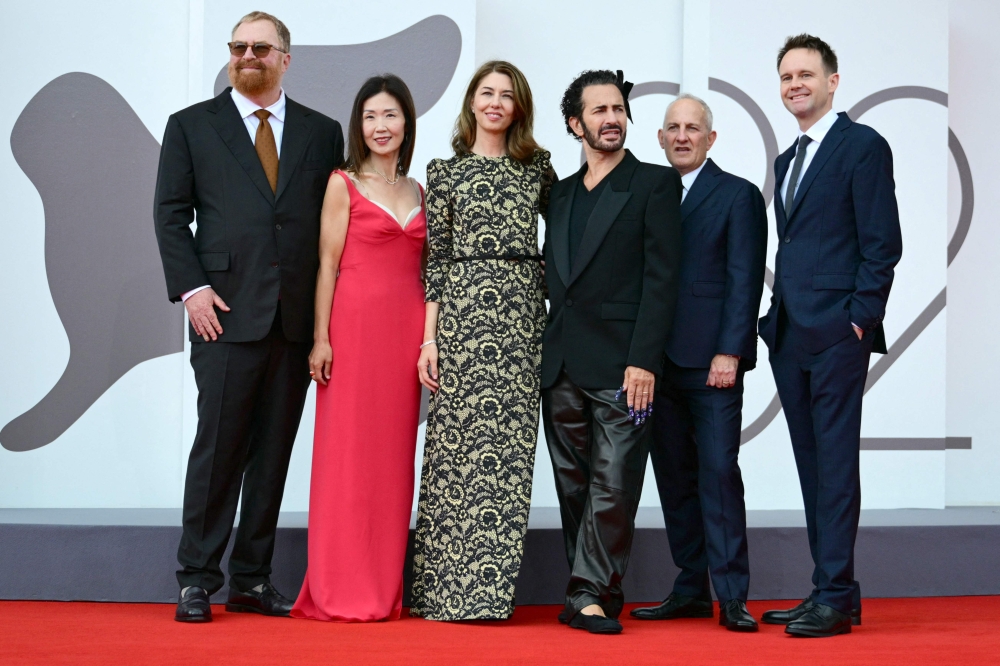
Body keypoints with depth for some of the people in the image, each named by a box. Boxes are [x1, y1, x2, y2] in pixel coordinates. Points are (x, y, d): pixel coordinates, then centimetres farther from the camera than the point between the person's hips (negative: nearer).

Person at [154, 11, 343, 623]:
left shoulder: (323, 133, 13)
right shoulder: (192, 126, 9)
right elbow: (171, 214, 4)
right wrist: (191, 288, -8)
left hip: (297, 320, 3)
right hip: (227, 314, -2)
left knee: (274, 452, 6)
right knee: (218, 447, -4)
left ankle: (253, 579, 14)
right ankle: (197, 580, 5)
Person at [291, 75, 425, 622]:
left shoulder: (417, 192, 16)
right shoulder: (343, 185, 2)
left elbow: (420, 270, 16)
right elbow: (328, 265, -3)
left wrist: (428, 339, 9)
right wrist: (321, 339, -9)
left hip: (406, 330, 5)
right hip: (355, 325, -5)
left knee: (393, 454, 6)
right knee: (348, 452, -3)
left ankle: (384, 589, 13)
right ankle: (341, 591, 3)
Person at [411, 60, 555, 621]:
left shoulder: (537, 167, 13)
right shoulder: (446, 172, 8)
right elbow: (436, 259, 4)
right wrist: (429, 339, -3)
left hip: (523, 317, 2)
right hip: (463, 315, -2)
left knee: (509, 448, 0)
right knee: (459, 443, -4)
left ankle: (490, 589, 6)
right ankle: (446, 589, 3)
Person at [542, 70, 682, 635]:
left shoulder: (655, 183, 1)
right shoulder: (561, 194, 18)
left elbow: (662, 277, -7)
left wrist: (644, 361, -14)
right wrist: (547, 355, 11)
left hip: (620, 365, -6)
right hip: (562, 367, 6)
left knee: (613, 486, -7)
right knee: (574, 487, 8)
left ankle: (590, 594, -1)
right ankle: (593, 596, 15)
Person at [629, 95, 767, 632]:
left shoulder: (738, 195, 1)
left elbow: (744, 281, -6)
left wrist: (729, 352, -14)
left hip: (711, 360, -5)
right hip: (659, 361, 5)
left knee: (718, 472, -7)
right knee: (674, 476, 7)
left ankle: (732, 596, -2)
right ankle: (691, 591, 15)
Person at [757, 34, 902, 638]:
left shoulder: (863, 146, -4)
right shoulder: (787, 160, 20)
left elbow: (883, 243, -10)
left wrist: (860, 319, -15)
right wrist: (777, 318, 13)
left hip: (836, 334, -8)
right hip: (789, 334, 8)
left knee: (835, 464, -7)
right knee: (812, 467, 9)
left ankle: (835, 598, -4)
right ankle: (832, 592, 15)